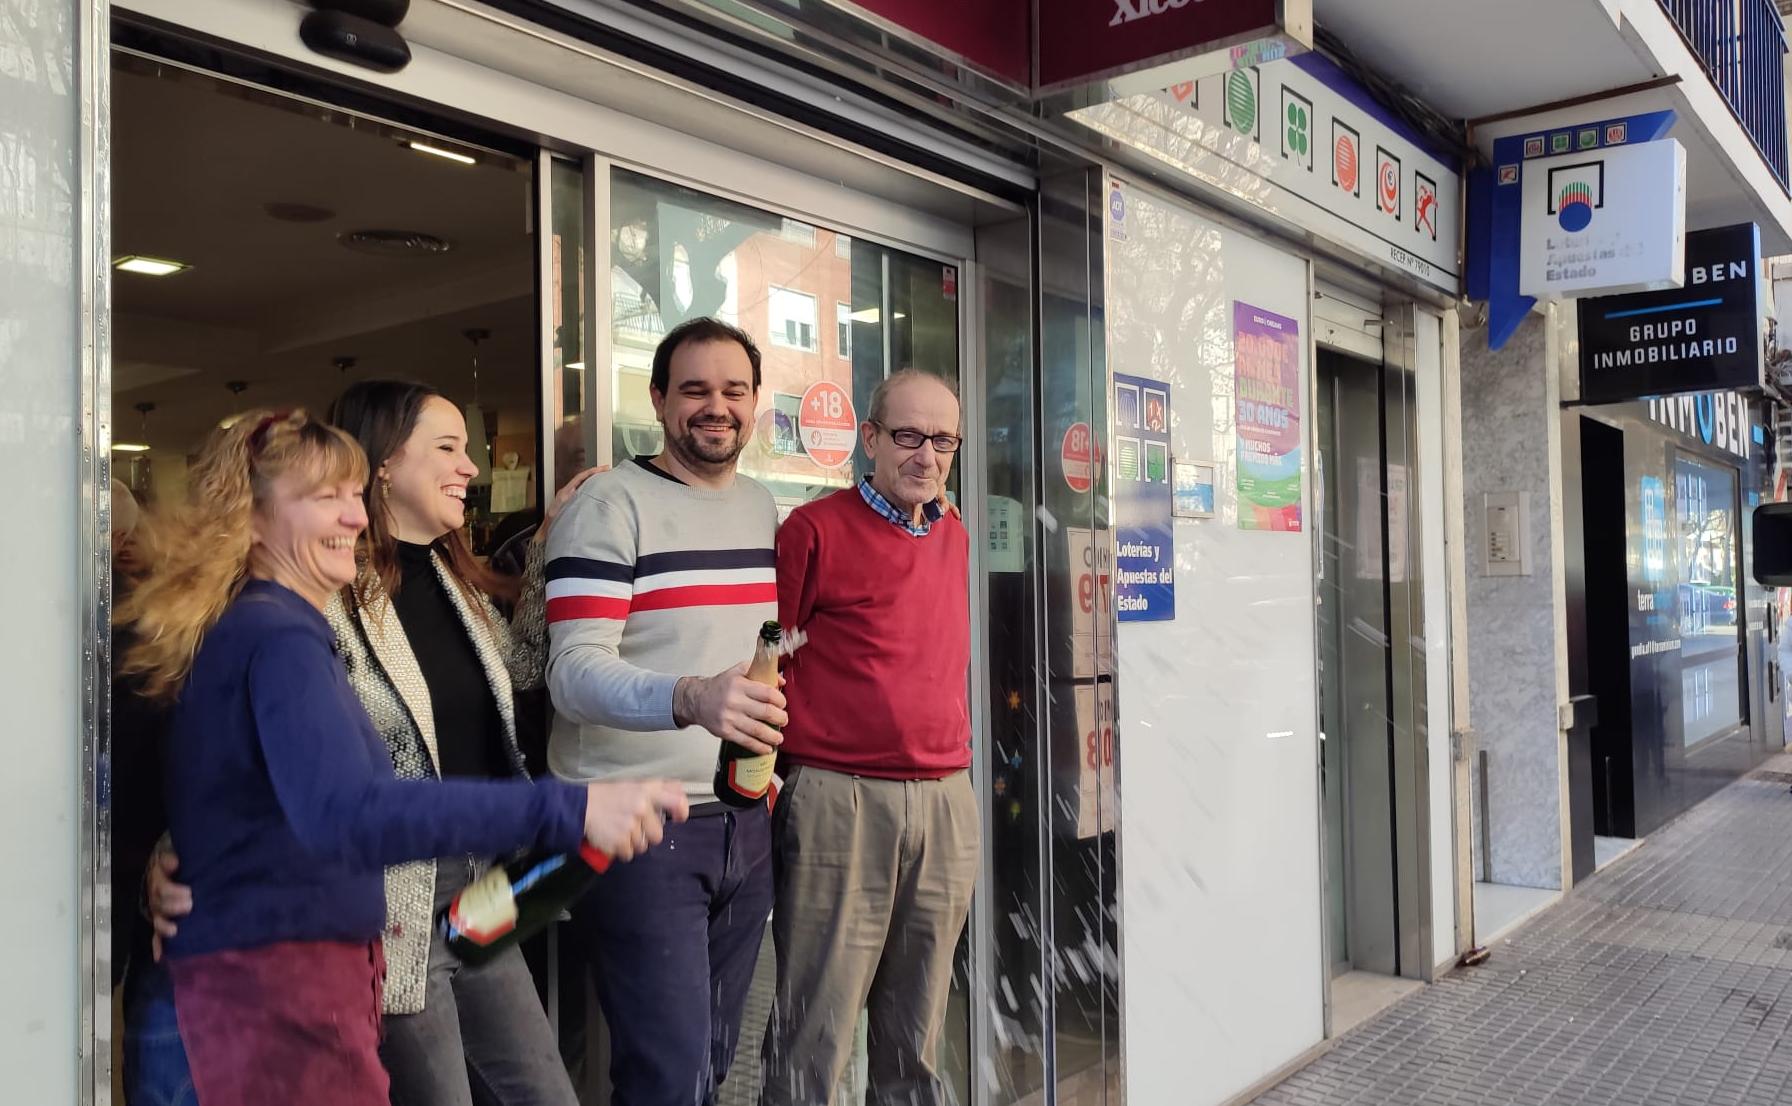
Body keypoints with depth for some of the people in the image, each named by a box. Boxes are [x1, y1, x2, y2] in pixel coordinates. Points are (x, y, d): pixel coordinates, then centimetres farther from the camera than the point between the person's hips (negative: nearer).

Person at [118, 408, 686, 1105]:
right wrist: (570, 810, -44)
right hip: (281, 976, -10)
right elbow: (344, 815, -38)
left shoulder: (225, 631, 13)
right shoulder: (276, 636, -20)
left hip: (247, 971, 10)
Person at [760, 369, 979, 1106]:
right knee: (816, 1034, 2)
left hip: (947, 802, 6)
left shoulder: (954, 537, 13)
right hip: (839, 800, -5)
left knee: (916, 1032, 16)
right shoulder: (816, 528, -5)